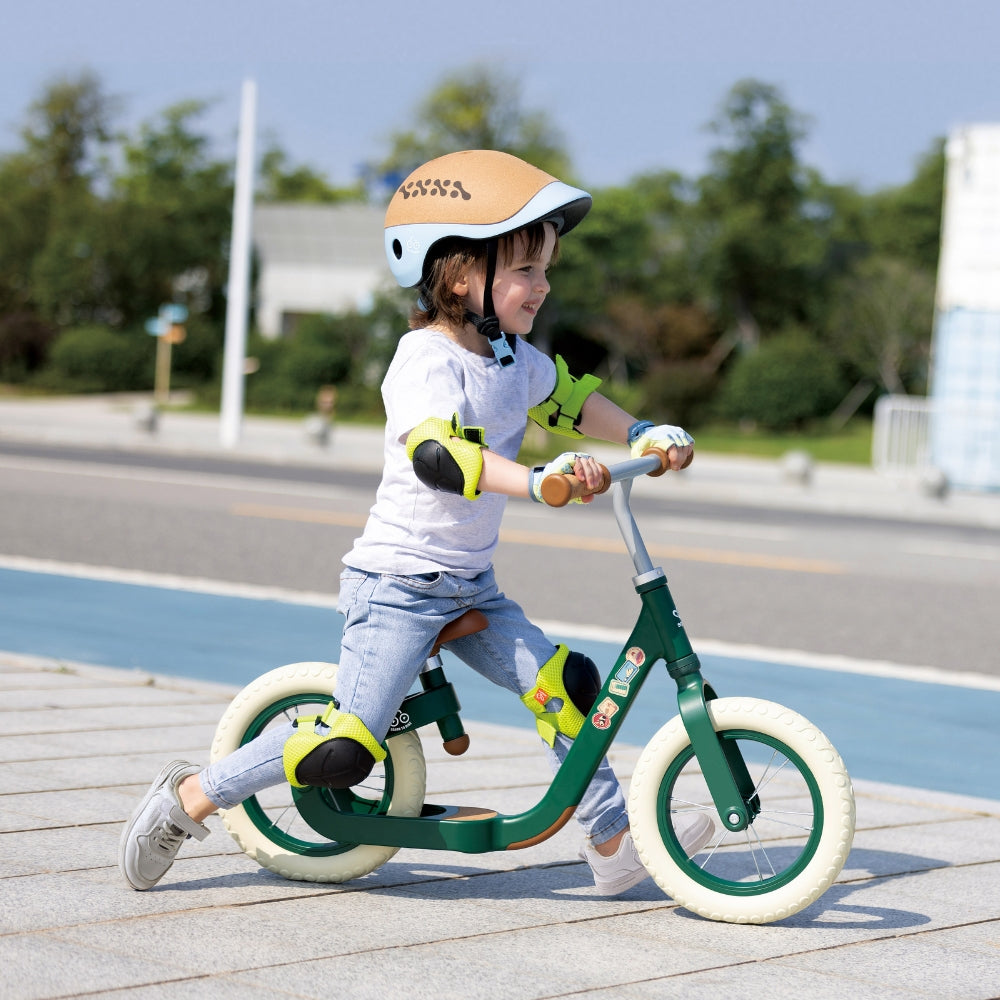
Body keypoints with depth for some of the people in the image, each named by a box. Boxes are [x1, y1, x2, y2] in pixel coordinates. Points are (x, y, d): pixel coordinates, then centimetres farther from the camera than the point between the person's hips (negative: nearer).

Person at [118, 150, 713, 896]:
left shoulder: (512, 355, 5)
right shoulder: (427, 361, -21)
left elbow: (566, 399, 25)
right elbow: (440, 454, -38)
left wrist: (643, 434, 11)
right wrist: (538, 480, -51)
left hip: (469, 588, 8)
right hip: (398, 585, -8)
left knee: (566, 683, -2)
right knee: (347, 750, -13)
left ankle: (614, 842, 9)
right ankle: (188, 799, 4)